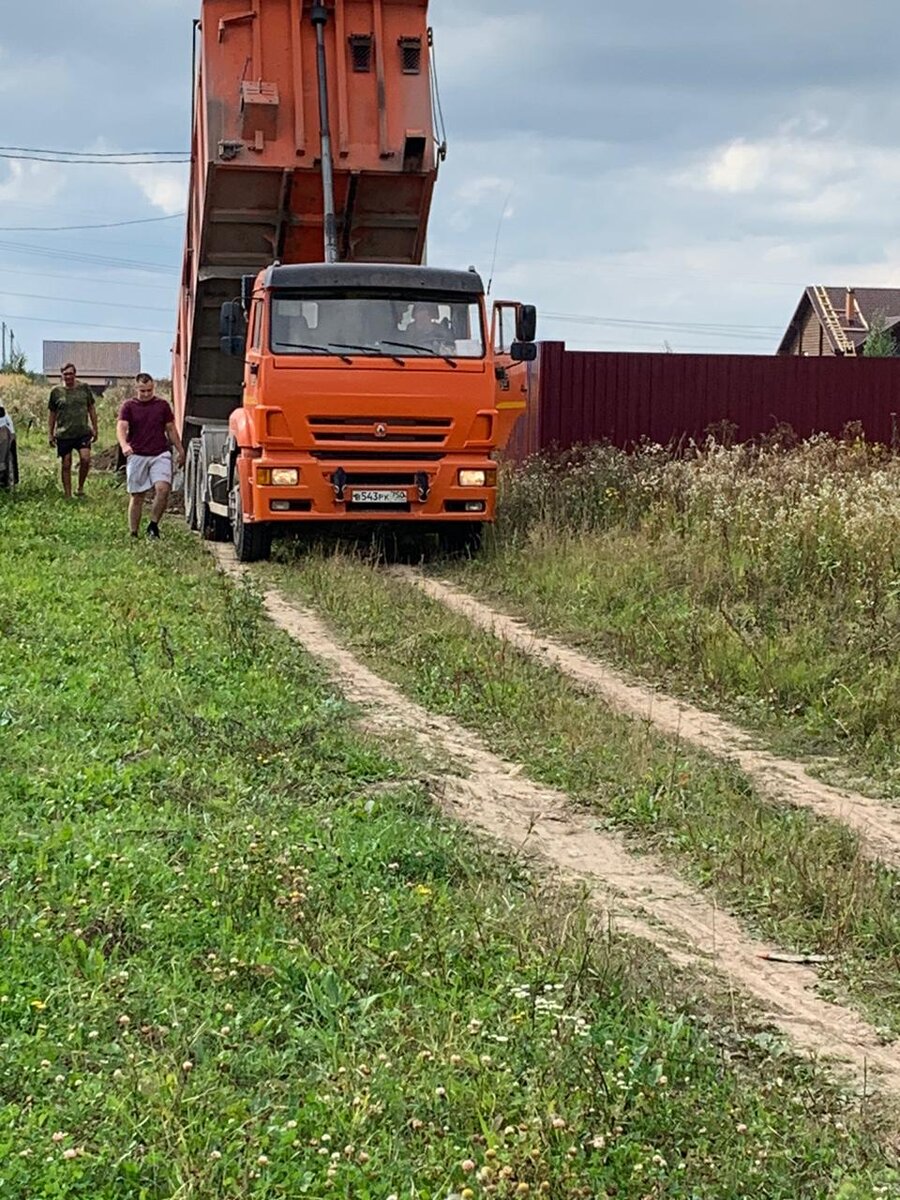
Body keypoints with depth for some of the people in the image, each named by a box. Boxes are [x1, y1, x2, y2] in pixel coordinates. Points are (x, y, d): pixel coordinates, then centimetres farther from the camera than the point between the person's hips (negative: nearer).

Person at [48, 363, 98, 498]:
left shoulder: (84, 388, 4)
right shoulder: (56, 392, 2)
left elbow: (92, 409, 12)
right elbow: (52, 415, 10)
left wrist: (94, 429, 10)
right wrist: (50, 434, 8)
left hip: (83, 432, 0)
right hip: (64, 435, 0)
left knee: (85, 459, -18)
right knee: (66, 465, 4)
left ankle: (80, 487, 4)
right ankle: (67, 495, 13)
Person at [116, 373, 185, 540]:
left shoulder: (162, 405, 8)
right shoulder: (129, 406, 2)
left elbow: (171, 429, 15)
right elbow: (121, 427, -11)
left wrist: (180, 451, 15)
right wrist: (124, 445, -31)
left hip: (160, 455, 1)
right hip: (137, 456, -1)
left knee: (163, 488, -20)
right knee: (136, 497, 4)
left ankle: (153, 525, -3)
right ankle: (134, 534, 14)